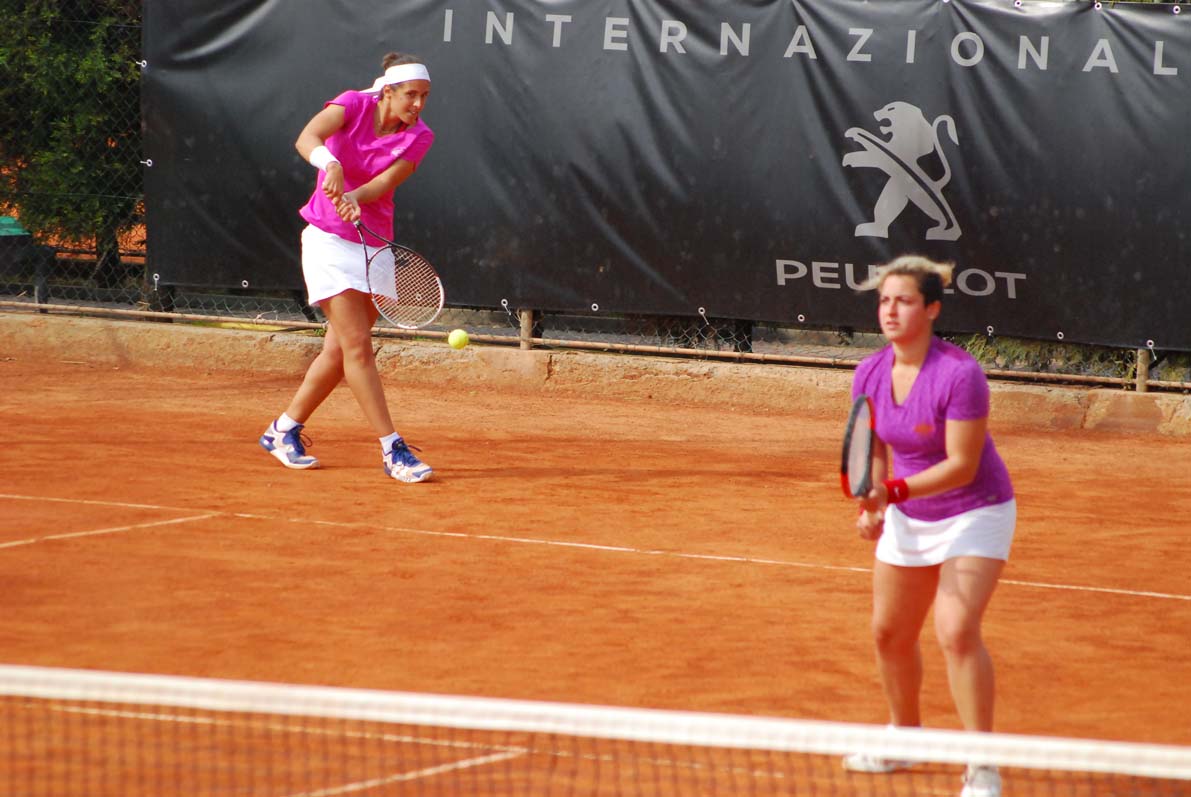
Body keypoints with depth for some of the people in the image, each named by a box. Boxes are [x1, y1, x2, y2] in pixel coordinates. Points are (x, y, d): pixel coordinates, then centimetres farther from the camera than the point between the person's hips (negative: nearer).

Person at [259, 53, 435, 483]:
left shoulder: (418, 137, -2)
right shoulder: (353, 105, -10)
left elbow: (386, 181, -17)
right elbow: (307, 138, -28)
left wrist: (354, 198, -37)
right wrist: (329, 163, -49)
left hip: (374, 246, 5)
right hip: (329, 238, -5)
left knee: (339, 349, 9)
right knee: (357, 346, -12)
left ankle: (284, 430, 26)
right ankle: (392, 449, -14)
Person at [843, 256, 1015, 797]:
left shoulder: (960, 375, -26)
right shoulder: (870, 374, -7)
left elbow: (962, 464, -26)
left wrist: (893, 490, -35)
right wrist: (871, 505, -9)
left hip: (974, 513, -7)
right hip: (908, 517, 7)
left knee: (956, 630, -22)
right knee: (889, 632, 12)